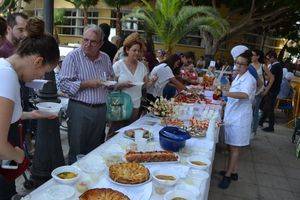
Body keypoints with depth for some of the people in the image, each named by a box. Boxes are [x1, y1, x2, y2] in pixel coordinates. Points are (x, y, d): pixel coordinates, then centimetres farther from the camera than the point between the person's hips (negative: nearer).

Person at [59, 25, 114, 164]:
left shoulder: (105, 58, 9)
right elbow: (63, 85, -15)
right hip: (80, 109, -5)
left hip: (101, 109, 5)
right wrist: (87, 84, -19)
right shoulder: (73, 56, -8)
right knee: (77, 154, 6)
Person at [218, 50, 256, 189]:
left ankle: (228, 175, 11)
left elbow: (245, 94, -39)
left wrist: (226, 93, -51)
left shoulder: (248, 79, -17)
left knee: (234, 147, 1)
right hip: (232, 116, 9)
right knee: (232, 146, 16)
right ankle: (233, 171, 30)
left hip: (240, 118, -9)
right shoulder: (239, 77, 12)